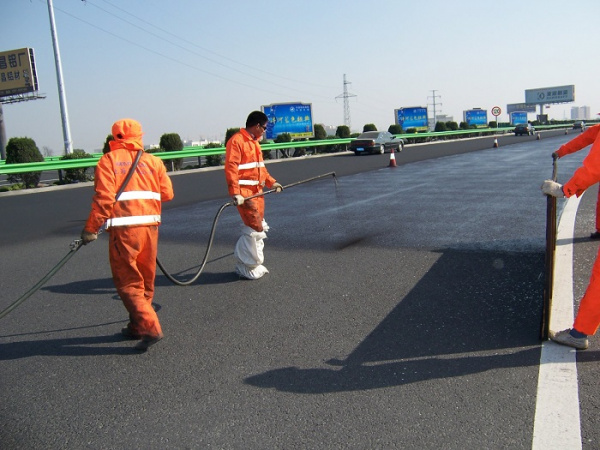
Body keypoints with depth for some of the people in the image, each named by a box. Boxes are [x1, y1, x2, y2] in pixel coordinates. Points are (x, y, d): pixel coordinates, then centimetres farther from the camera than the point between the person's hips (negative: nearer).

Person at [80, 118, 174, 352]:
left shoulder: (108, 160, 1)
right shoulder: (153, 160, 10)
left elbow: (104, 197, -10)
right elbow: (167, 193, 7)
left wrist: (91, 228, -4)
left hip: (124, 228, -4)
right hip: (150, 226, 4)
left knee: (128, 282, 3)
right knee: (145, 281, 16)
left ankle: (150, 328, -5)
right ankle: (137, 327, 28)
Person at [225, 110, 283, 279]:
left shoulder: (254, 142, 17)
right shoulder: (236, 141, -13)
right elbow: (231, 168, -20)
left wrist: (271, 182, 23)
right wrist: (235, 193, -26)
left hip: (257, 192, 10)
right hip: (244, 194, -10)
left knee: (259, 227, 13)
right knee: (255, 228, -9)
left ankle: (254, 264, 26)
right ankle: (245, 267, 5)